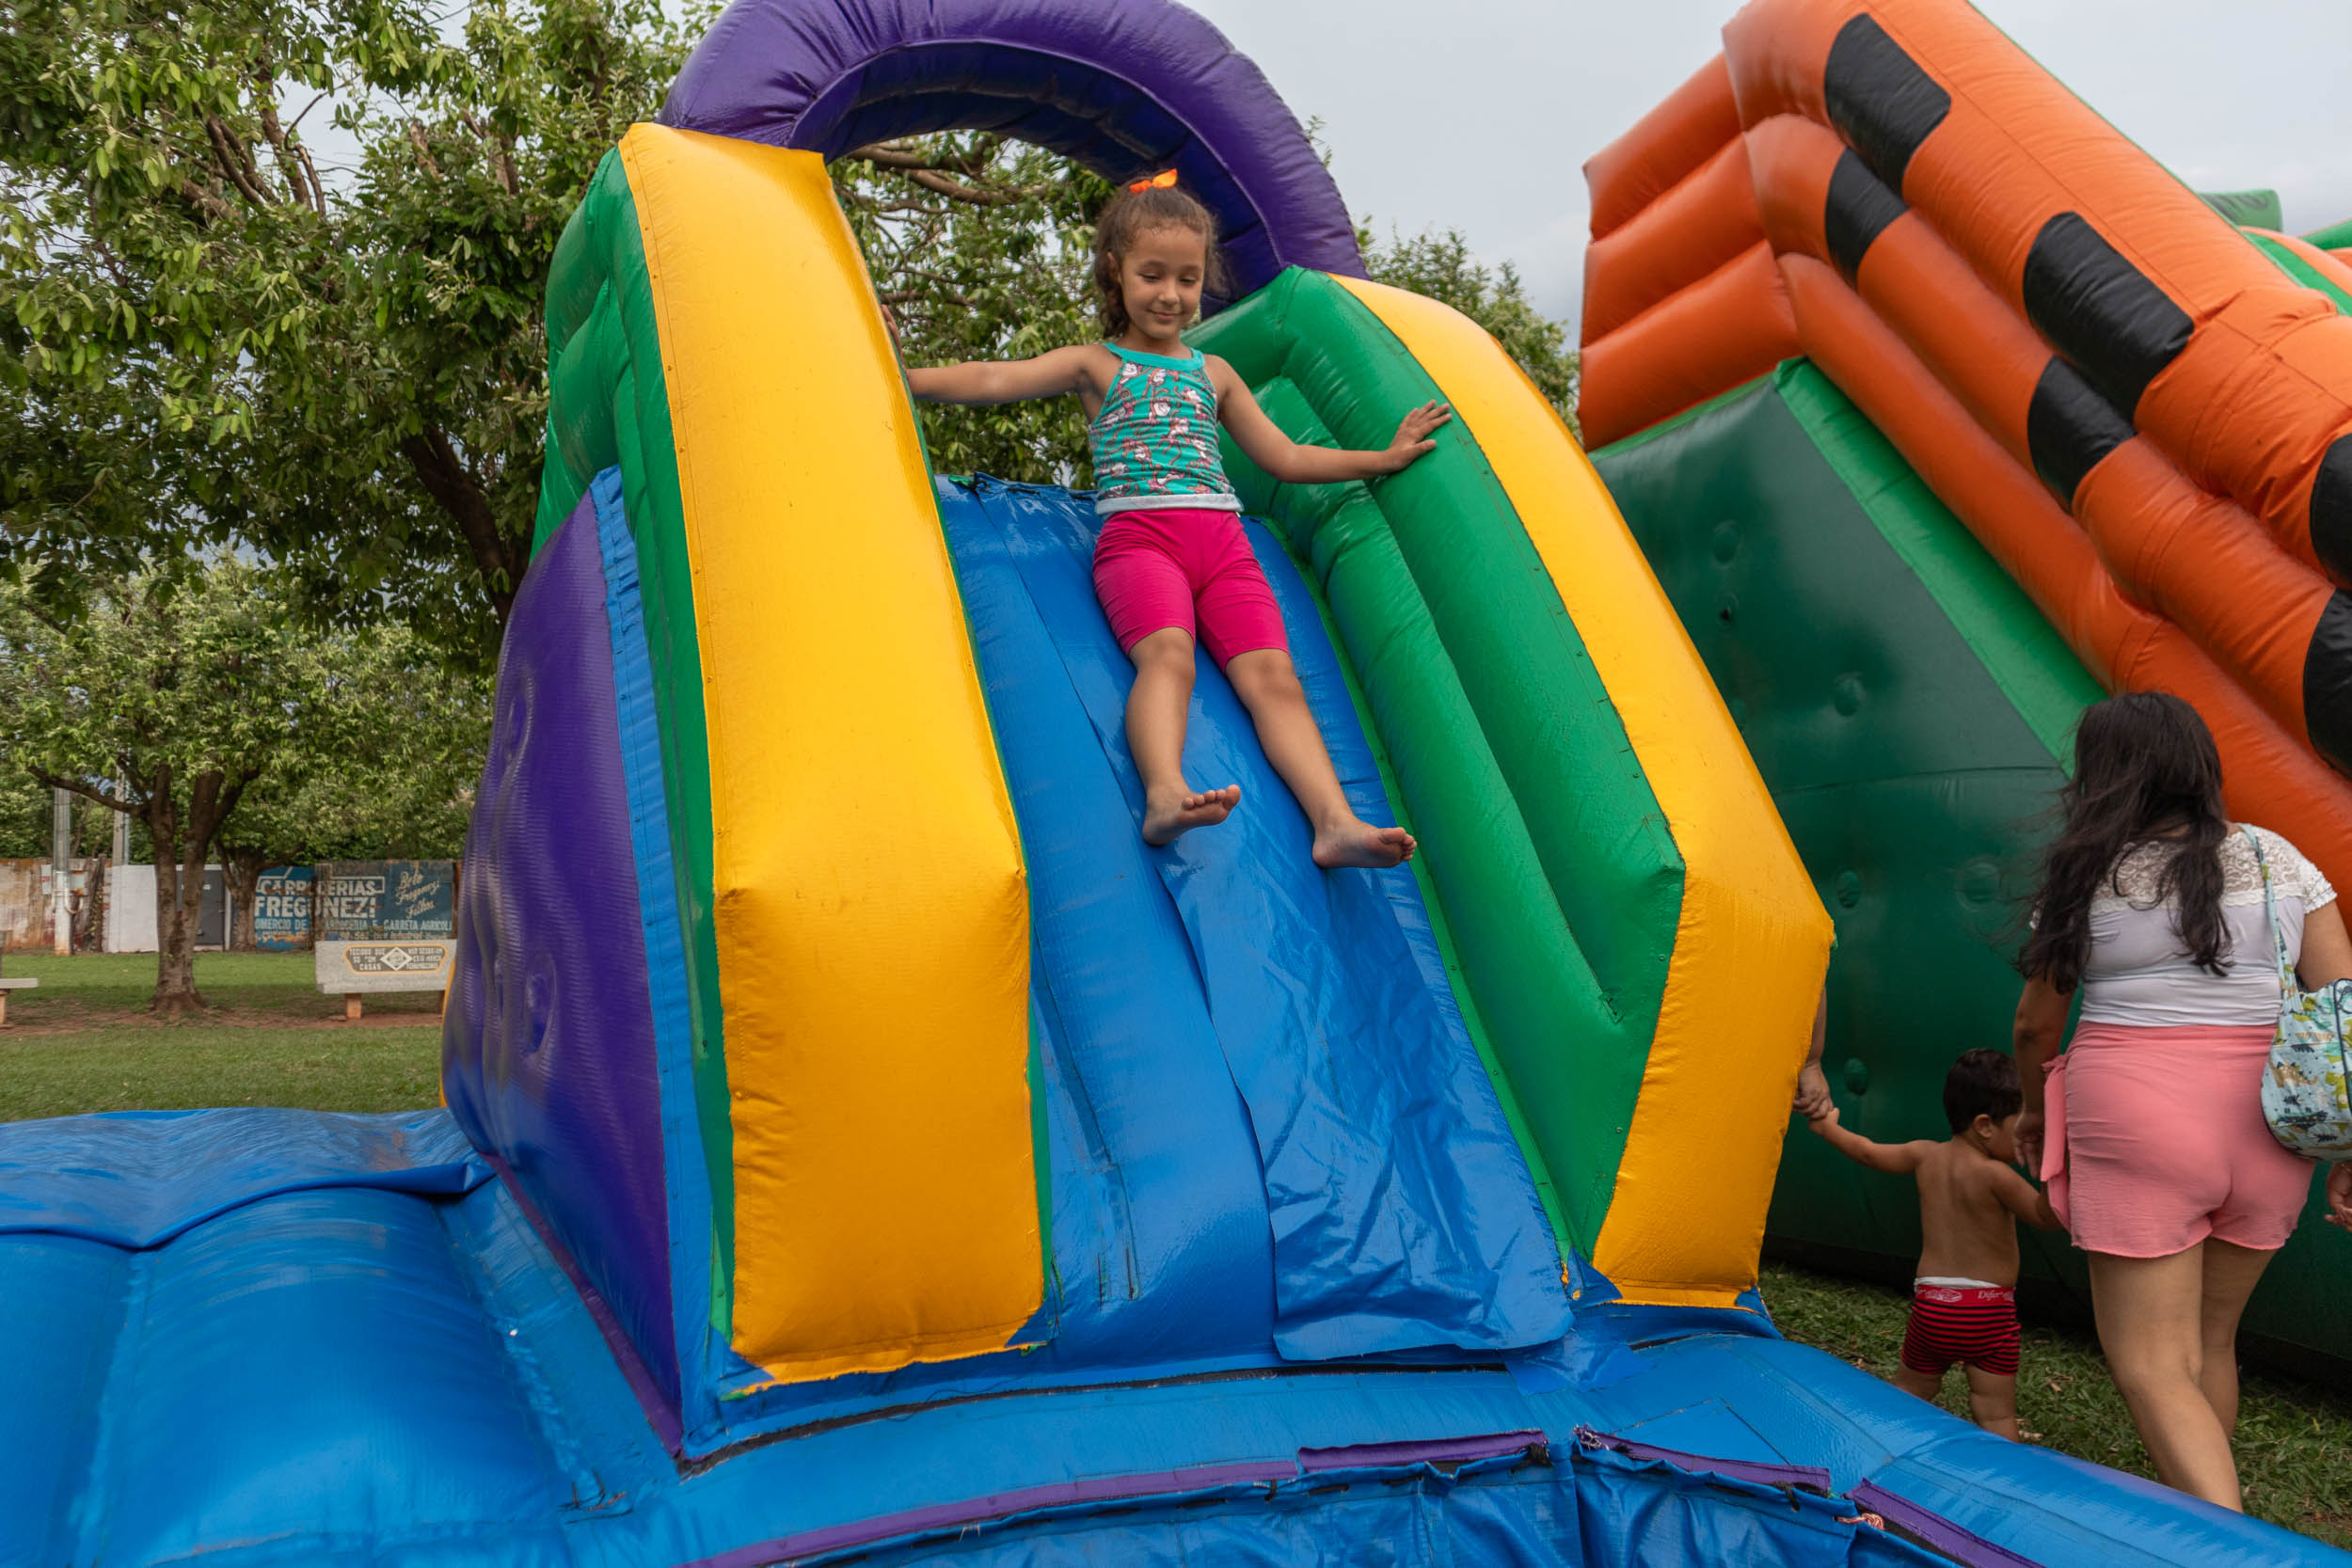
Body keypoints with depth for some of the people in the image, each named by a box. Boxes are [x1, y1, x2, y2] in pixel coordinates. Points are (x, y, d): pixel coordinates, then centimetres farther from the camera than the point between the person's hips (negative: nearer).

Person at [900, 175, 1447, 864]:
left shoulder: (1213, 372, 29)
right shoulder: (1094, 364, 19)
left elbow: (1286, 458, 33)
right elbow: (995, 379, 5)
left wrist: (1383, 457, 30)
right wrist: (901, 376, -8)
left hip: (1223, 540, 3)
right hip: (1137, 534, -3)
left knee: (1272, 672, -19)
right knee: (1167, 652, -33)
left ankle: (1335, 821, -35)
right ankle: (1165, 794, -56)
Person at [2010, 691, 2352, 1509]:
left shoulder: (2086, 879, -1)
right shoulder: (2275, 858, 7)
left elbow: (2035, 1025, 9)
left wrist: (2036, 1111, 27)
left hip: (2136, 1120, -4)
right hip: (2266, 1131, 4)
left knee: (2152, 1367, 1)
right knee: (2209, 1343, 21)